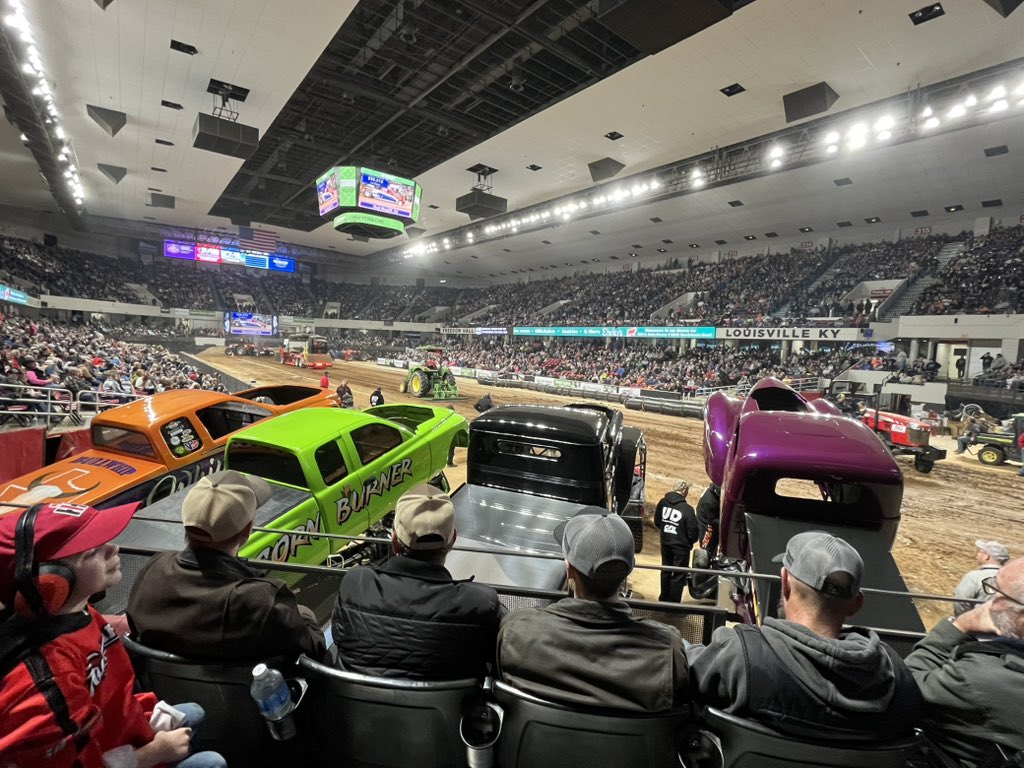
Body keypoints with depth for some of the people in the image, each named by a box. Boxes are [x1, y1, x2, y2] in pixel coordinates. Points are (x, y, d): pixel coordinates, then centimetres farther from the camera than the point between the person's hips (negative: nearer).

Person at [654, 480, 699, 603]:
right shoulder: (687, 509, -22)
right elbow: (693, 531, -16)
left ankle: (664, 598, 35)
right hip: (681, 546, -5)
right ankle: (673, 603, 15)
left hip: (665, 544, 6)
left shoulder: (662, 503, -6)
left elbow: (657, 522, 5)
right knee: (679, 574, 8)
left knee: (666, 571, 21)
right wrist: (691, 541, 6)